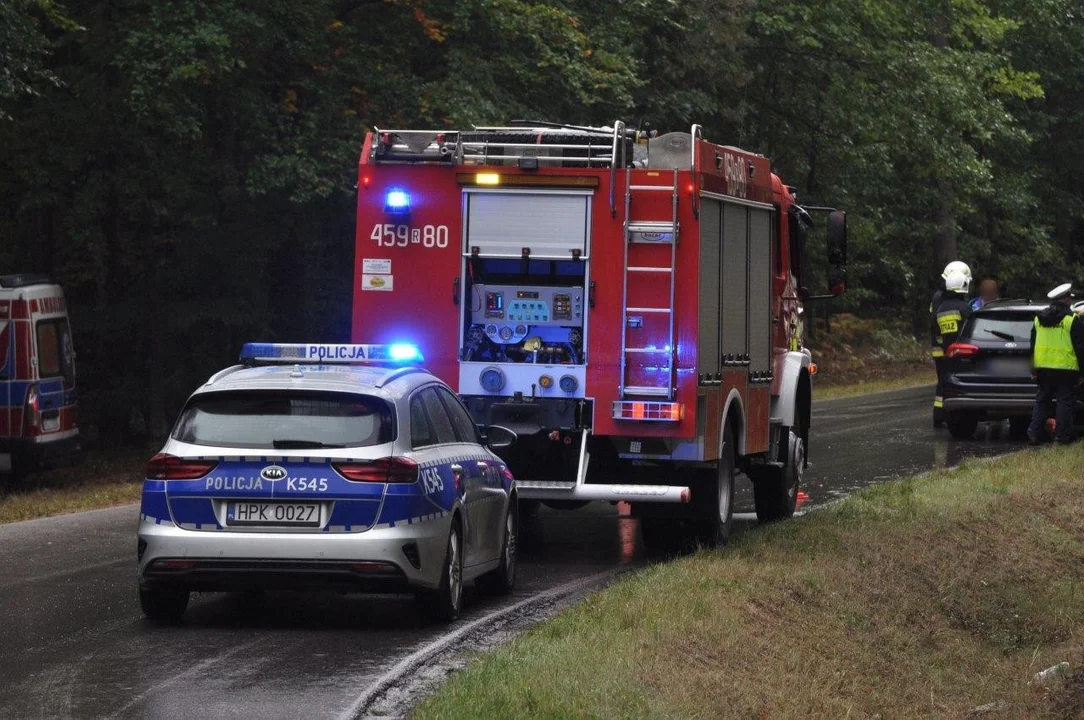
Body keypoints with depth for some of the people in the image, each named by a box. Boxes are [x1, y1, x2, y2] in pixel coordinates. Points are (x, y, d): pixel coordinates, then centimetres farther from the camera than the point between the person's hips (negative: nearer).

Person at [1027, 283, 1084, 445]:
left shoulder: (1039, 318, 9)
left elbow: (1032, 345, 15)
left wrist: (1033, 369, 20)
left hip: (1043, 368, 5)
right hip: (1066, 368, -5)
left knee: (1041, 401, 12)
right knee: (1064, 401, 1)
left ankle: (1034, 434, 9)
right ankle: (1064, 436, 2)